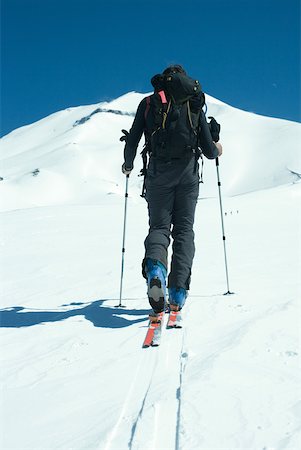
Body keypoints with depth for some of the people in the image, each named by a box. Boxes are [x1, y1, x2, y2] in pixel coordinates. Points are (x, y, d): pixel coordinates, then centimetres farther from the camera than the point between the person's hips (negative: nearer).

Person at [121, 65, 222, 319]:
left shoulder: (148, 102, 11)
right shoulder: (195, 105, 12)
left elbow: (132, 142, 5)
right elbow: (209, 149, 6)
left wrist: (128, 166, 24)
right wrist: (217, 150, 30)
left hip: (159, 170, 0)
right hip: (188, 170, 1)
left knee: (159, 226, 6)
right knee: (184, 229, 7)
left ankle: (155, 266, -28)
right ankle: (178, 294, -3)